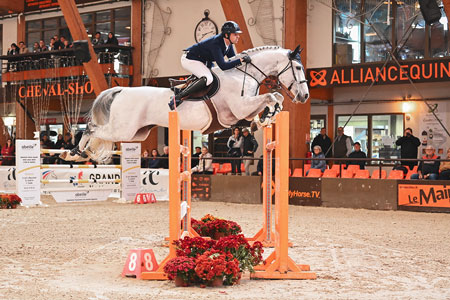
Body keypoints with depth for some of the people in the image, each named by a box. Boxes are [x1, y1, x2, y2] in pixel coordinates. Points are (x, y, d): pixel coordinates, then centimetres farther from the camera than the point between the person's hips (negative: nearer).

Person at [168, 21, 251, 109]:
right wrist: (241, 60, -38)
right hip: (189, 59, -10)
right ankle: (177, 97, -26)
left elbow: (233, 58, 7)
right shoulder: (216, 44, -31)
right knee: (207, 79, -29)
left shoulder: (228, 43, -4)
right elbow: (223, 66, -38)